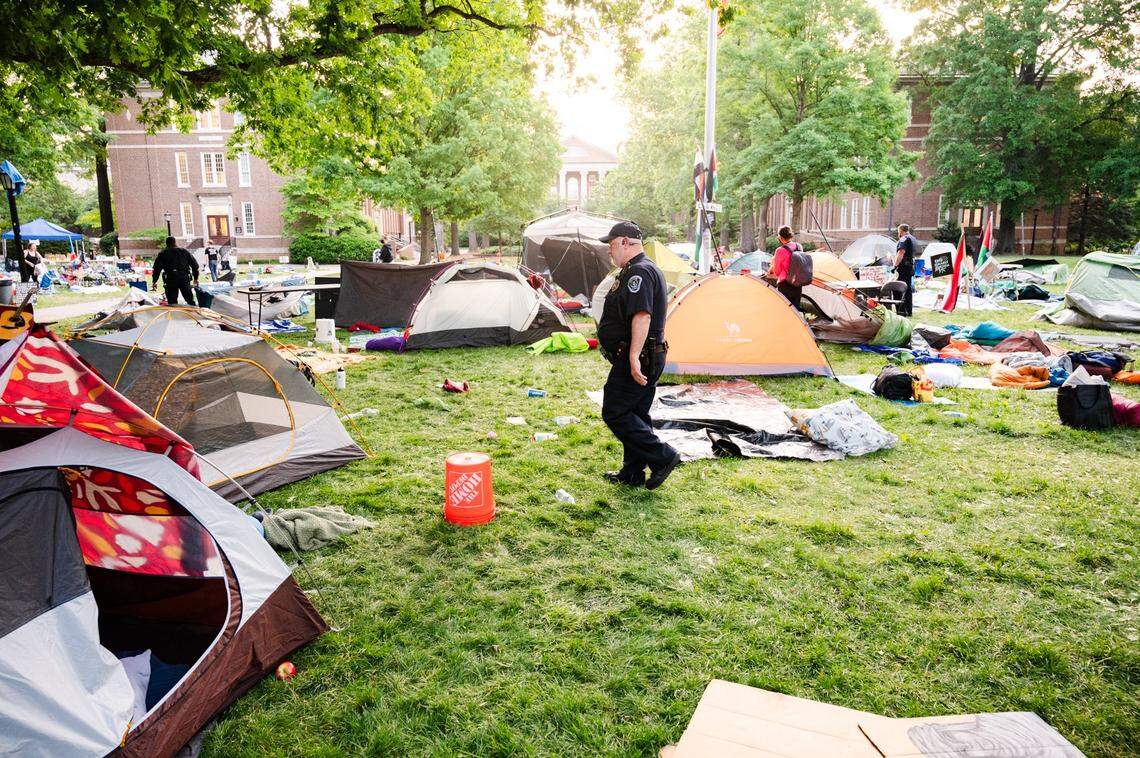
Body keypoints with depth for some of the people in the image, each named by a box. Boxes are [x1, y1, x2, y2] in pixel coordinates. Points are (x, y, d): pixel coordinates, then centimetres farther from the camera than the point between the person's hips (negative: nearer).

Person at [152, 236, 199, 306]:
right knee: (190, 300, 9)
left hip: (170, 280, -1)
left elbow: (157, 267, 2)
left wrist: (154, 281, 6)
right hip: (184, 278, 1)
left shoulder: (162, 253, 8)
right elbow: (194, 265, 14)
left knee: (172, 303, 3)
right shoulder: (184, 251, 13)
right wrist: (195, 278, 21)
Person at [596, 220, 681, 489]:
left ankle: (662, 457, -3)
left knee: (615, 413, -7)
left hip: (635, 361, -11)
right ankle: (632, 473, 23)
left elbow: (642, 316, -28)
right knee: (635, 414, 14)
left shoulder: (639, 271, -16)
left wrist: (634, 357, -32)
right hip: (651, 357, 11)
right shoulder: (642, 269, 20)